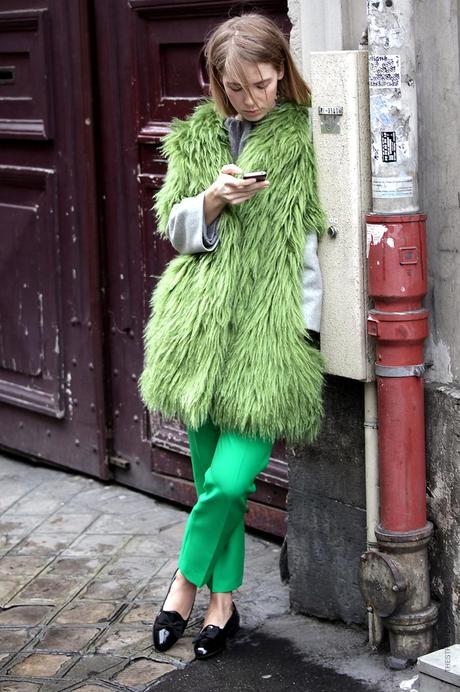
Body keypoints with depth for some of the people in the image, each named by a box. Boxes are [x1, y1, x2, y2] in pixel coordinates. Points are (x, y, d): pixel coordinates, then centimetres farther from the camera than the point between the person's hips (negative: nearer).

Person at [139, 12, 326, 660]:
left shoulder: (308, 139, 0)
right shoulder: (195, 138, 11)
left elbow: (318, 242, -1)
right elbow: (174, 229, 11)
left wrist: (305, 330, -7)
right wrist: (212, 200, -10)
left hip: (270, 332, -3)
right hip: (204, 330, 3)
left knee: (230, 479, -12)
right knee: (212, 479, 8)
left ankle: (186, 581, 12)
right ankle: (223, 602, 25)